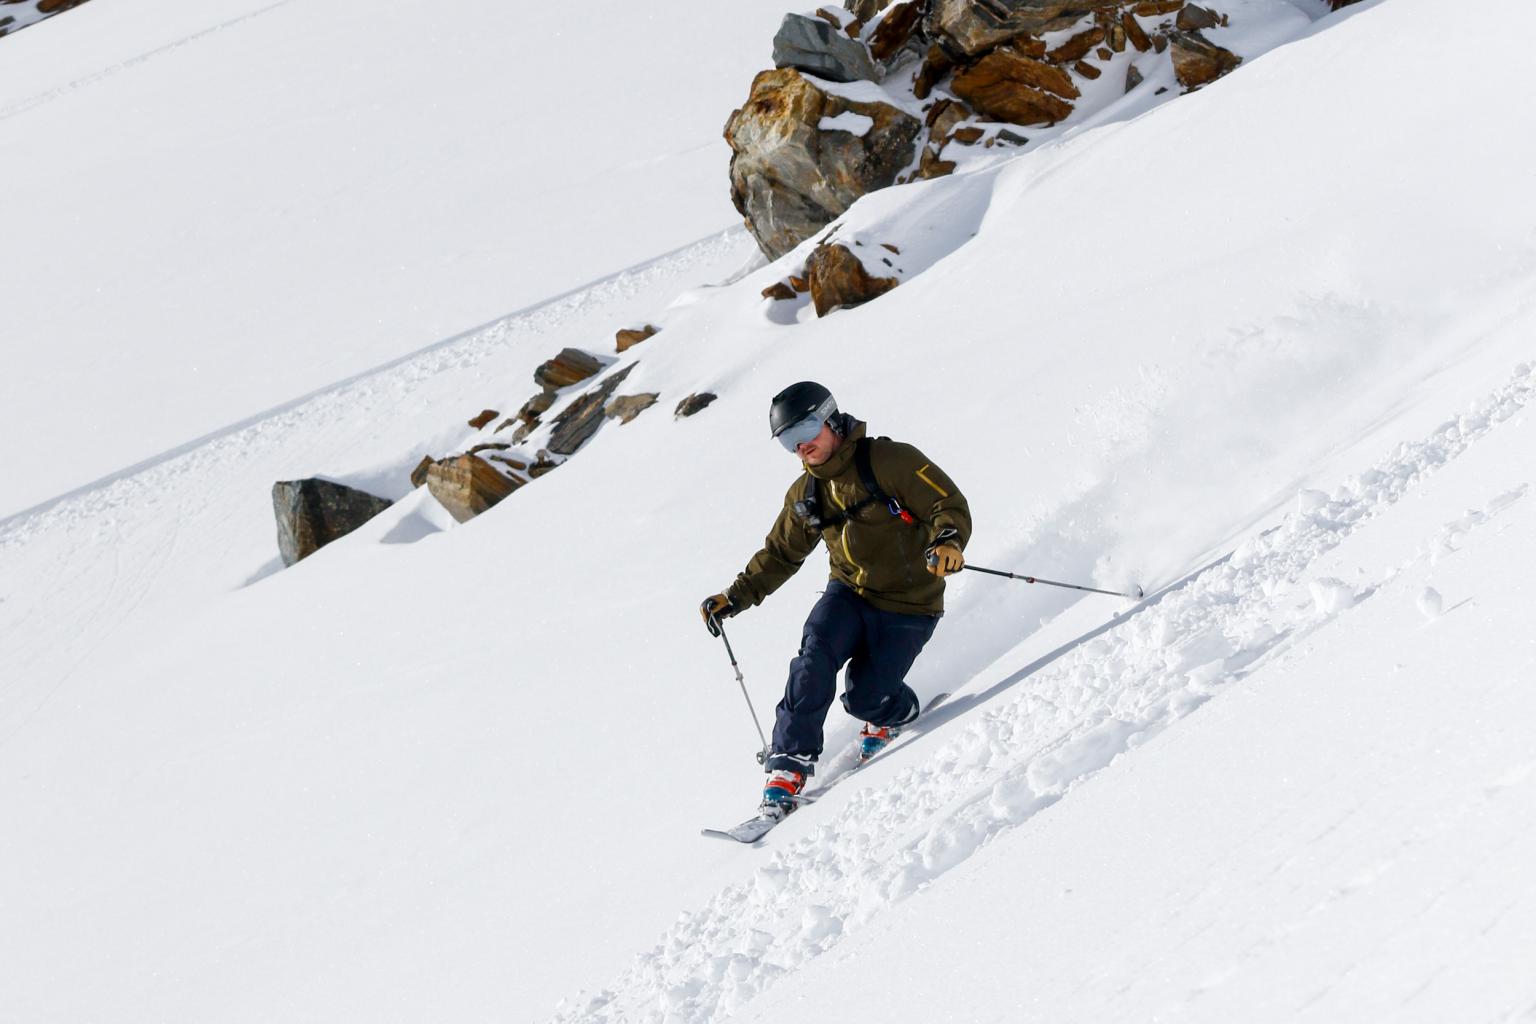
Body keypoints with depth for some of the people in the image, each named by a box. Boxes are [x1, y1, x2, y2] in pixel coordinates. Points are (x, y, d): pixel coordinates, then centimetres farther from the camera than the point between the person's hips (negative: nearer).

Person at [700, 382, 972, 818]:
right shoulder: (805, 496, 6)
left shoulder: (889, 461, -14)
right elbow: (779, 555, 18)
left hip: (907, 606, -5)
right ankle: (789, 766, -19)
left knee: (865, 697, -9)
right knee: (814, 658, -23)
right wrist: (735, 598, 10)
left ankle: (897, 713, 29)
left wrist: (947, 541, -39)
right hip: (849, 594, 5)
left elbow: (949, 504, -17)